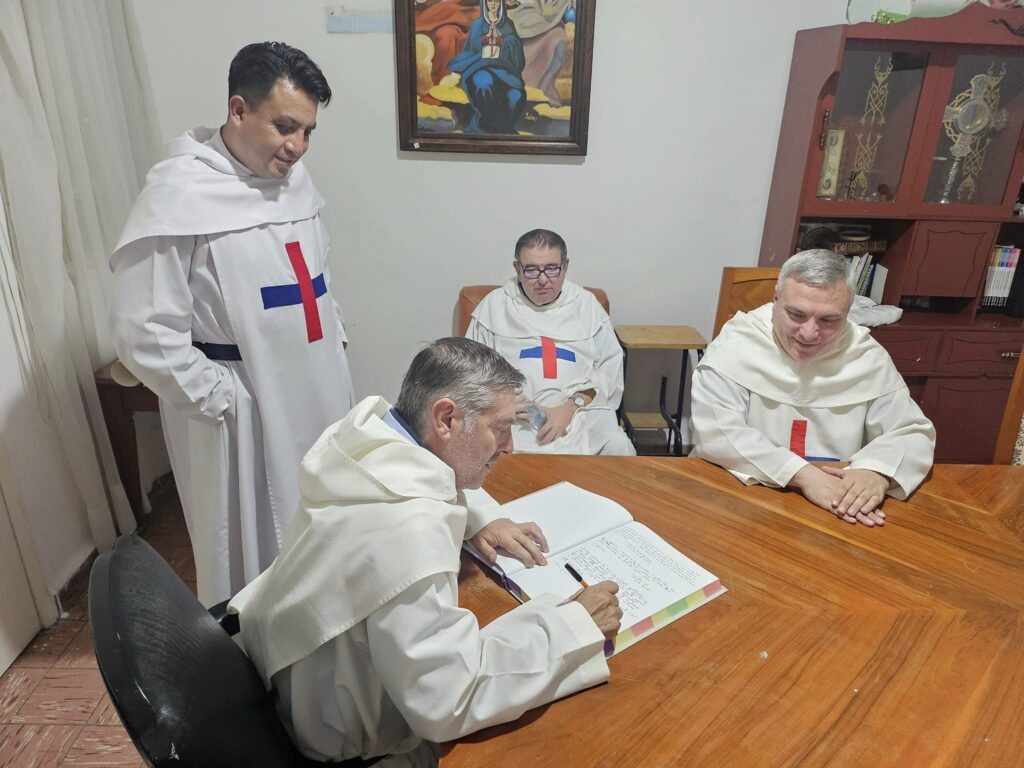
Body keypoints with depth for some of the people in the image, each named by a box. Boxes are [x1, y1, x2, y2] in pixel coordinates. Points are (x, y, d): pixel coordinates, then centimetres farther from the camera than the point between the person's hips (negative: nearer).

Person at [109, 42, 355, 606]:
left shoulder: (292, 177, 6)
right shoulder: (178, 193, -16)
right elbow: (145, 334, -18)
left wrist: (334, 345, 9)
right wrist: (225, 400, -16)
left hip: (316, 391, 7)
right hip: (243, 408, -7)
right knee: (254, 547, 11)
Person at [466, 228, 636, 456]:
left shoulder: (586, 304, 13)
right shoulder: (494, 304, 11)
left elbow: (610, 365, 8)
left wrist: (572, 406, -8)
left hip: (582, 408, 1)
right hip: (514, 414, 0)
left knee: (619, 449, -28)